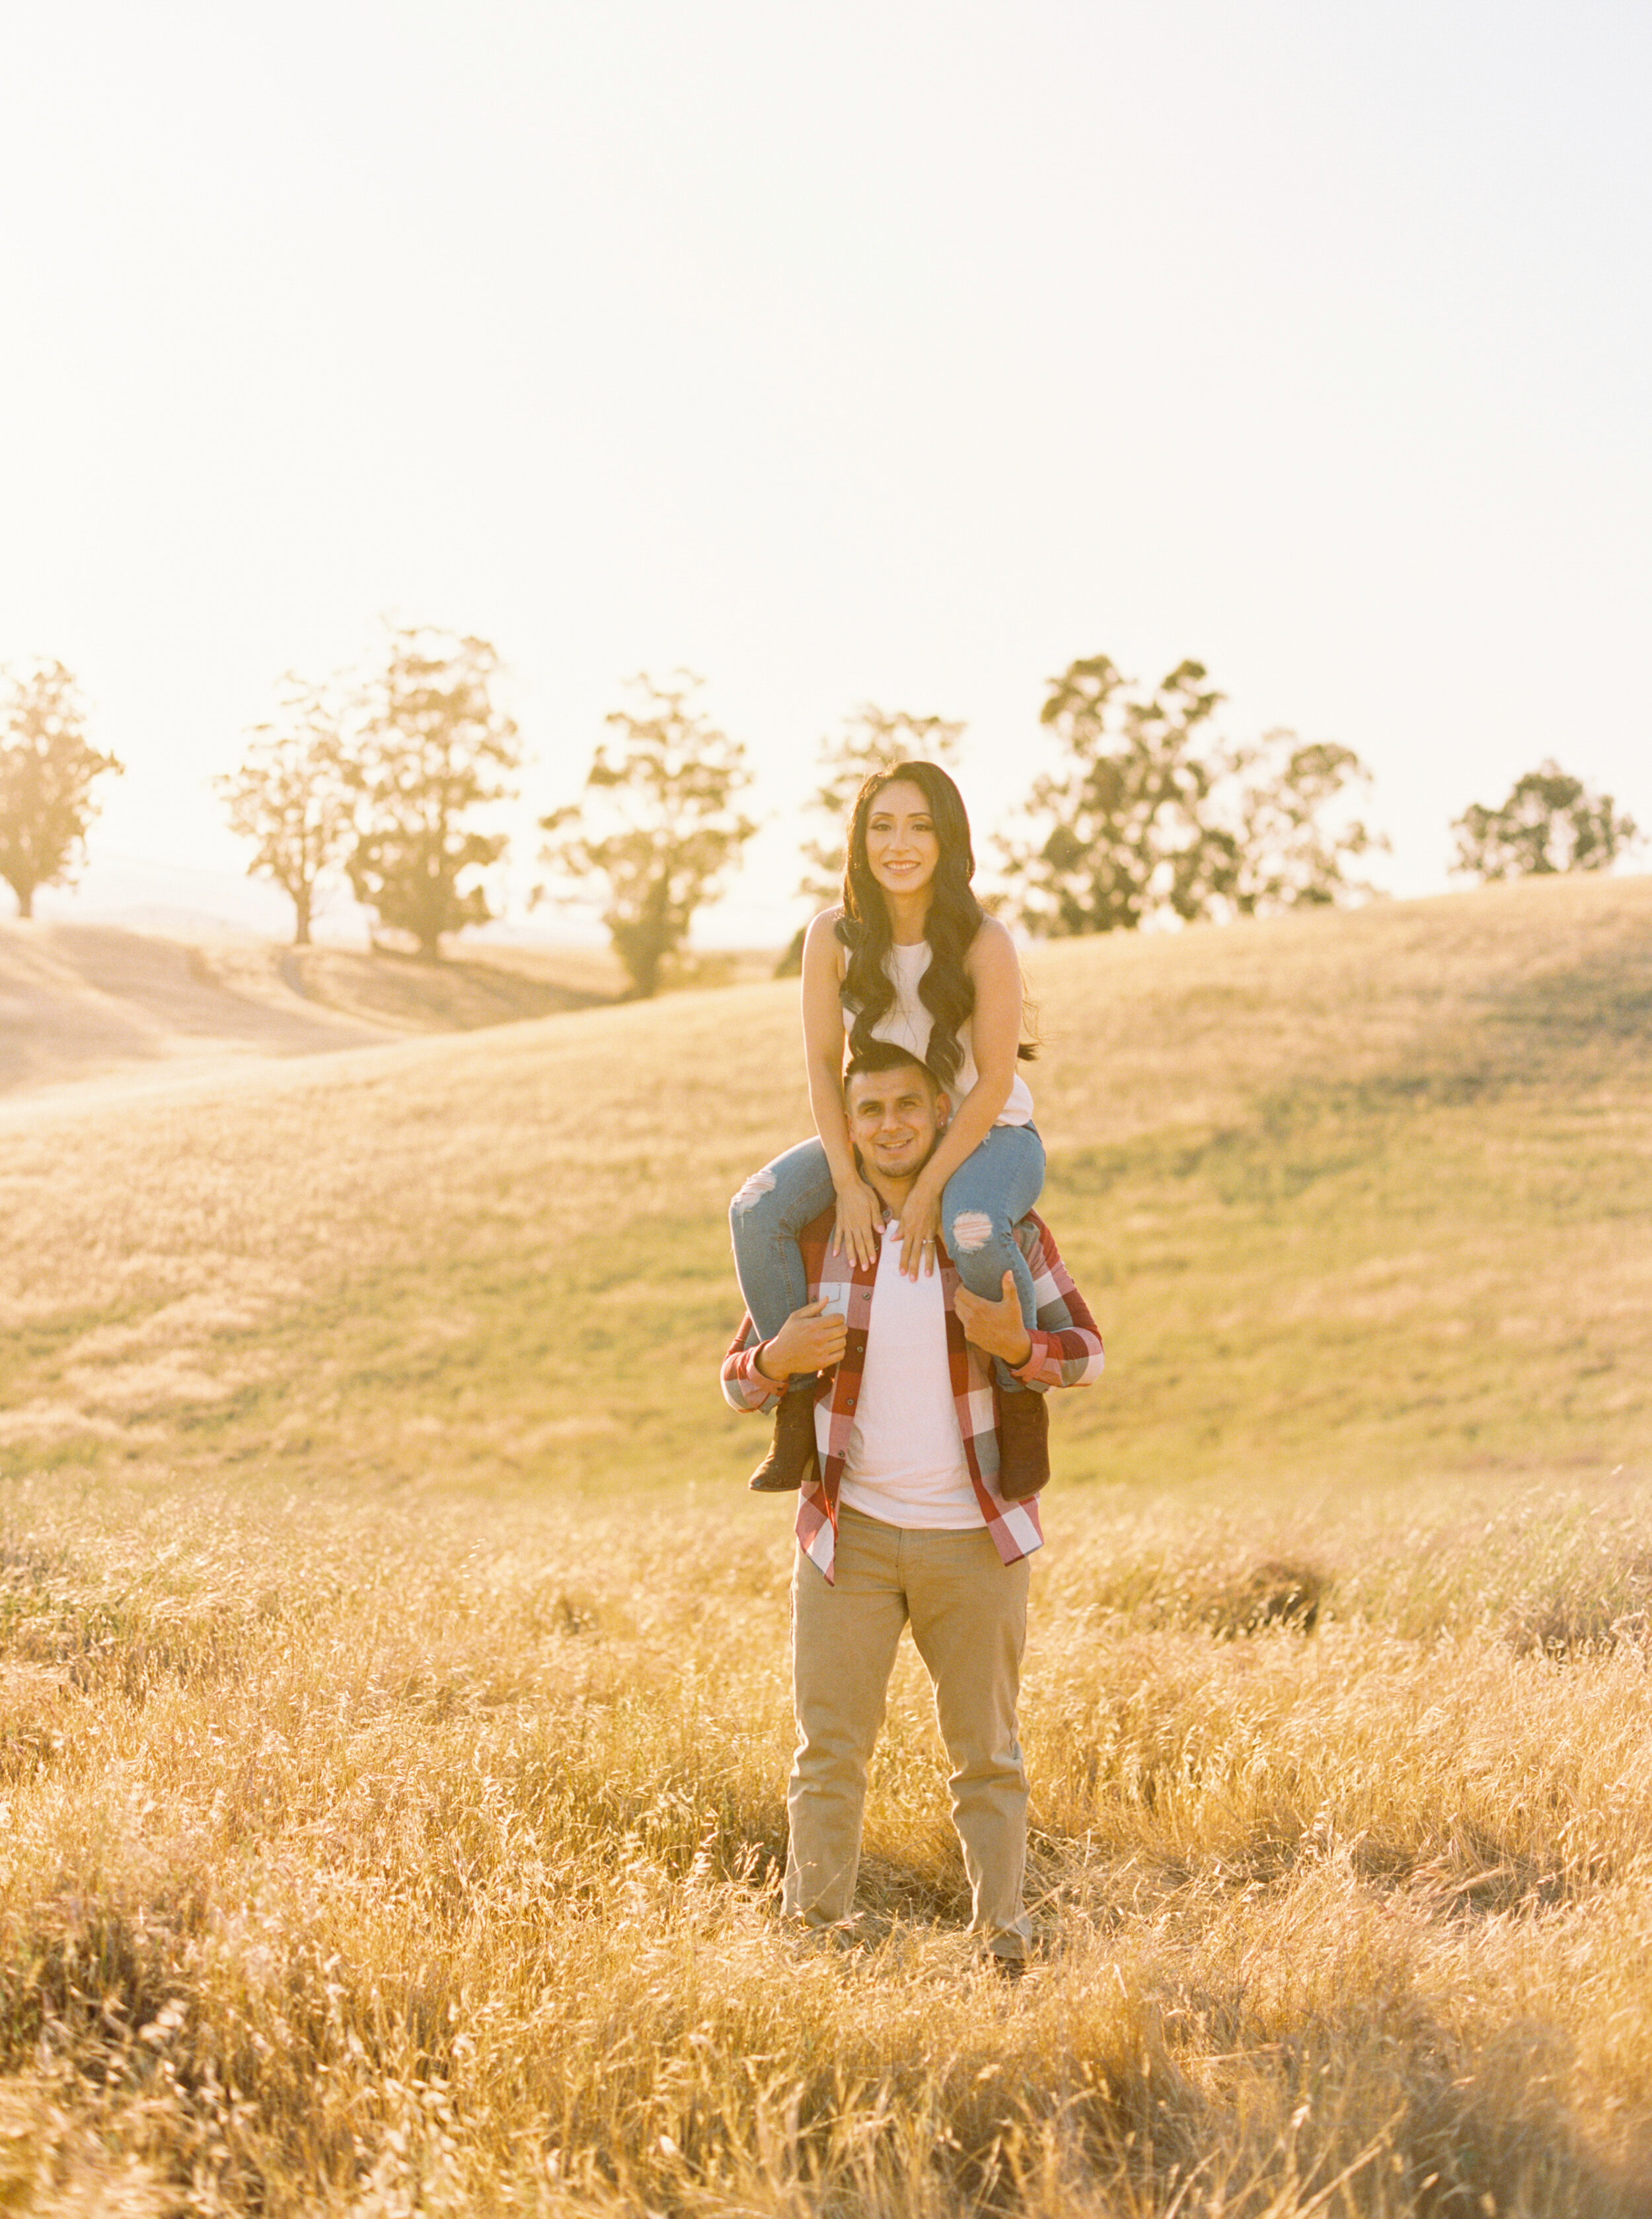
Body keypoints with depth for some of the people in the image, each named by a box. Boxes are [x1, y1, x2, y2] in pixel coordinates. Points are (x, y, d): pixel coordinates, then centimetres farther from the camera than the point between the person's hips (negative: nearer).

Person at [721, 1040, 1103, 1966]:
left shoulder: (1004, 1224, -6)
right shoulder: (811, 1237, -3)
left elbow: (1086, 1353, -3)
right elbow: (741, 1378, 2)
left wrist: (1014, 1343, -25)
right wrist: (783, 1358, -22)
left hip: (975, 1539, -1)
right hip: (852, 1531, 1)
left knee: (987, 1751, 10)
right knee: (830, 1746, 1)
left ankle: (1003, 1923, 19)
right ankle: (815, 1928, 8)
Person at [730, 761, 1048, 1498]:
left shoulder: (983, 943, -20)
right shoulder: (834, 937, -10)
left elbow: (994, 1082, -18)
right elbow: (822, 1062, -6)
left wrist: (929, 1189, -23)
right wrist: (848, 1183, -15)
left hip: (989, 1135, -4)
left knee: (972, 1229, -38)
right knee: (757, 1209, -20)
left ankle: (1023, 1398, -14)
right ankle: (800, 1398, -8)